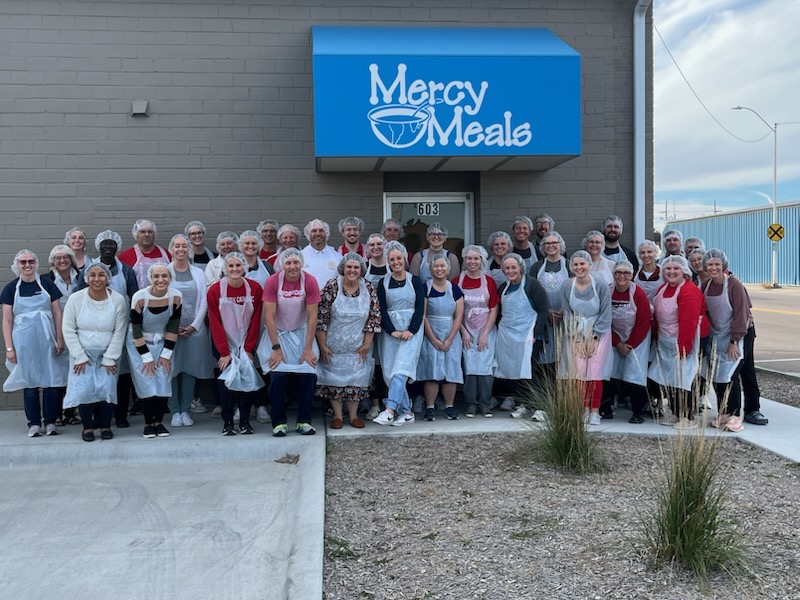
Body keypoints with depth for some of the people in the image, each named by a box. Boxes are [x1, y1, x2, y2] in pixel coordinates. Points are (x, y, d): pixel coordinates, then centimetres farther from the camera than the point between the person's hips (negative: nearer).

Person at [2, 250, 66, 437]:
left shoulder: (46, 284, 3)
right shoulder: (11, 288, 2)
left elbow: (57, 313, 5)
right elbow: (7, 320, 2)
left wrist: (59, 339, -1)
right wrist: (9, 348, -2)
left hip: (47, 341, 0)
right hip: (24, 342, 0)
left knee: (51, 380, 2)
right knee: (29, 382, 5)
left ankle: (50, 422, 14)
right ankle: (34, 423, 16)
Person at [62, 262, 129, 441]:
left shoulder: (118, 300, -8)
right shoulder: (75, 299, -6)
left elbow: (119, 332, -5)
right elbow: (69, 330, -4)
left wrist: (109, 358, -7)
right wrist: (80, 357, -8)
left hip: (108, 354, 0)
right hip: (83, 353, 0)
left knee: (106, 388, -13)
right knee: (84, 389, -13)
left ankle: (105, 425, 7)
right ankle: (87, 426, 6)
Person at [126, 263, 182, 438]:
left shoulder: (175, 296, -15)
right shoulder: (139, 297, -22)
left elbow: (173, 328, -7)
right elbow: (136, 330, -17)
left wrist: (166, 354, -7)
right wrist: (146, 357, -15)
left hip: (162, 343, 2)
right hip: (139, 344, -2)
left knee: (164, 382, -5)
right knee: (146, 383, -7)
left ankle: (159, 422, 8)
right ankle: (148, 424, 4)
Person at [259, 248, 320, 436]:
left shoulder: (310, 281, -12)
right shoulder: (273, 281, -14)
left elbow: (312, 316, -10)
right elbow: (269, 316, -14)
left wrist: (308, 349, -12)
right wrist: (276, 348, -17)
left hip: (302, 334, 1)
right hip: (278, 334, -1)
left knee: (308, 375, -12)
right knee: (278, 376, -16)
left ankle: (304, 421, 2)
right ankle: (279, 422, -2)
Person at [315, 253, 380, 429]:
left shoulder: (369, 289, -5)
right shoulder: (332, 286, -11)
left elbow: (374, 318, -1)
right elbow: (321, 318, -10)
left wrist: (366, 344, -3)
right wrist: (323, 345, -11)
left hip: (358, 347, 2)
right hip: (334, 346, -1)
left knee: (357, 379, 6)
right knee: (335, 378, 5)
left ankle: (354, 415, 18)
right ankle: (337, 415, 16)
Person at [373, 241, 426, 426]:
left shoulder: (415, 281, 5)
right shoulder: (383, 283, 9)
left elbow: (420, 308, 0)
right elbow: (382, 311, 3)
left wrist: (411, 330, -12)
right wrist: (392, 331, -11)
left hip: (411, 331, -2)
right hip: (389, 331, 3)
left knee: (401, 368, -17)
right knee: (389, 372, -2)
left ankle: (390, 411, -25)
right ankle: (406, 412, 7)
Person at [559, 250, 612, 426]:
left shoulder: (601, 287, -11)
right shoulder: (567, 287, -5)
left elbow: (605, 315, -7)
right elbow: (568, 314, 0)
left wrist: (594, 339, -10)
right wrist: (577, 340, -5)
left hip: (598, 334, -2)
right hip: (576, 335, 2)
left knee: (595, 373, -8)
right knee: (579, 373, -7)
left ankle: (595, 411, 5)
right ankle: (584, 409, 7)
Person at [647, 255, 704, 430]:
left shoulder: (689, 292, -17)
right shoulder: (662, 289, 12)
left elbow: (688, 323, -21)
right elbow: (657, 316, 19)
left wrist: (683, 347, -22)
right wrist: (657, 337, 15)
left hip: (682, 342, -9)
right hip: (665, 343, 9)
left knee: (683, 379, -6)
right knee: (667, 379, 11)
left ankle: (689, 418, 6)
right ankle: (676, 415, 24)